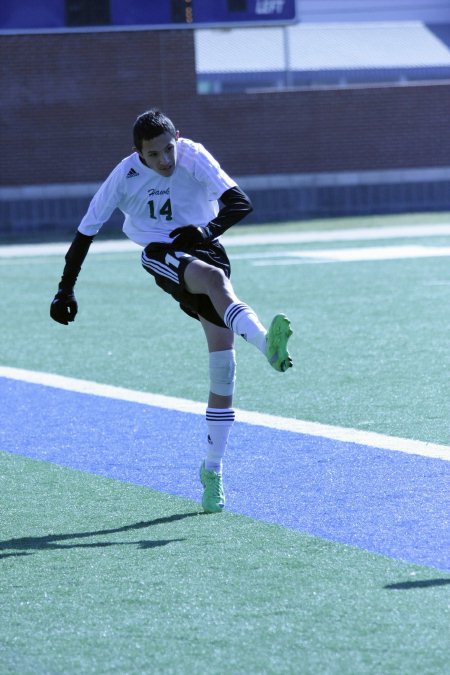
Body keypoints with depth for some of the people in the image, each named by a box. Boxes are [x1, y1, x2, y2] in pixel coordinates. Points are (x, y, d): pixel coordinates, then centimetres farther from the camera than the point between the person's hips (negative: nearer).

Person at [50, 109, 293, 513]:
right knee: (214, 278, -38)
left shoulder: (193, 157, -11)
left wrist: (209, 229, -37)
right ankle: (266, 343, -63)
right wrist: (66, 290, 2)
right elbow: (86, 231, 0)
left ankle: (212, 469, 4)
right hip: (160, 254, -2)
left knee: (223, 364, -6)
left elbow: (239, 203, -19)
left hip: (201, 247, 2)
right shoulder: (125, 176, -10)